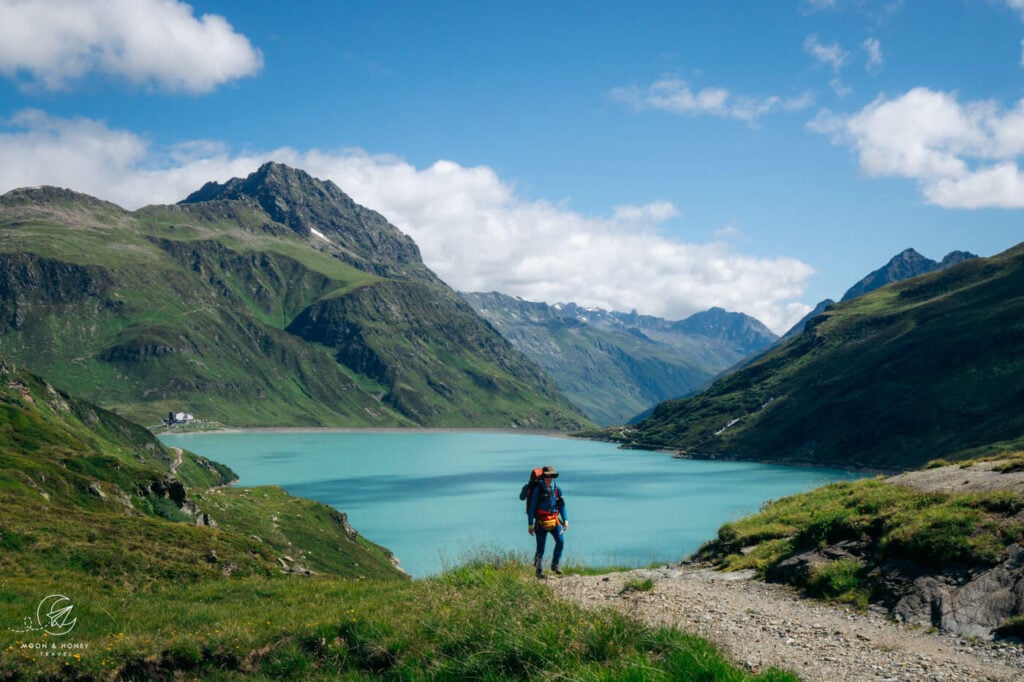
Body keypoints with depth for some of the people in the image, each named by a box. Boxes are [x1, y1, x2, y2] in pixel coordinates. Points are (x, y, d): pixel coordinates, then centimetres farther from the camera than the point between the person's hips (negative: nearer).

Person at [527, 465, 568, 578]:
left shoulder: (557, 489, 2)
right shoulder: (538, 489, -10)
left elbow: (561, 505, 11)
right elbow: (532, 507, -8)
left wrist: (565, 520, 2)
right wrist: (530, 524, -9)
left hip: (554, 521, 4)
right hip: (541, 522, -3)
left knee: (560, 541, -12)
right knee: (541, 547, 1)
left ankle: (555, 565, 5)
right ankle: (539, 571, 16)